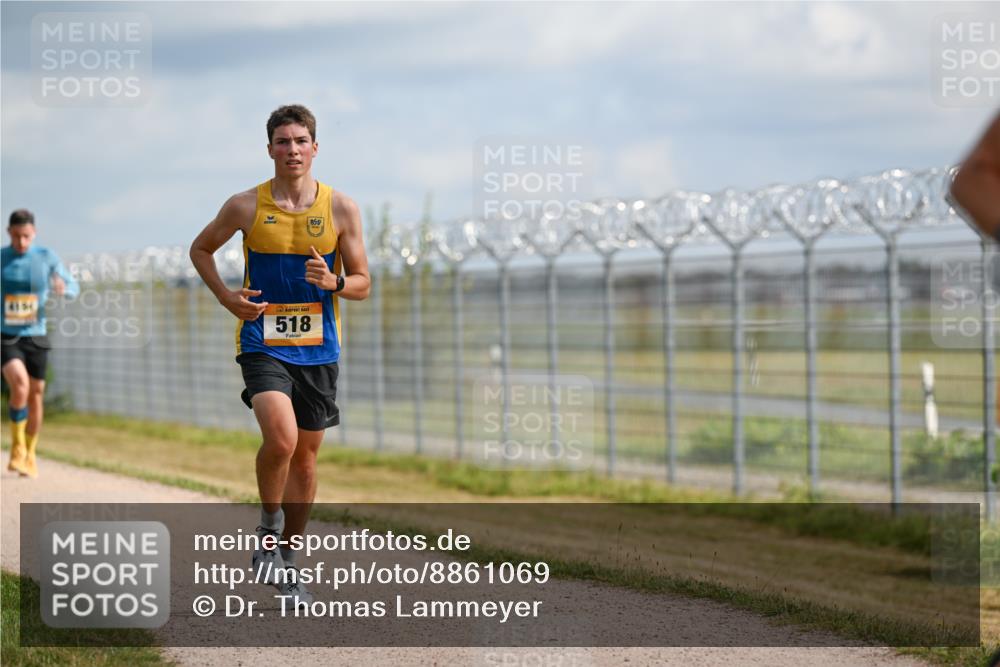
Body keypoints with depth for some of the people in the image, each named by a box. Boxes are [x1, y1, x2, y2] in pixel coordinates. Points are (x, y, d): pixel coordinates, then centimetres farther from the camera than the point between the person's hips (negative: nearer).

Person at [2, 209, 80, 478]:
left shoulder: (47, 258, -2)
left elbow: (74, 288, 2)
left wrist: (63, 287, -20)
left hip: (35, 337, 2)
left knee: (36, 394, 6)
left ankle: (29, 455, 25)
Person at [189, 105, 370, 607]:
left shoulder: (340, 208, 0)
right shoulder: (245, 207, -3)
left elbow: (362, 284, 5)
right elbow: (201, 249, 14)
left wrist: (334, 282, -18)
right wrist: (226, 296, -2)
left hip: (318, 348, 3)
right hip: (262, 344, -3)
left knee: (304, 455, 9)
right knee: (280, 438, -25)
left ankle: (286, 559, 25)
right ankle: (268, 530, 1)